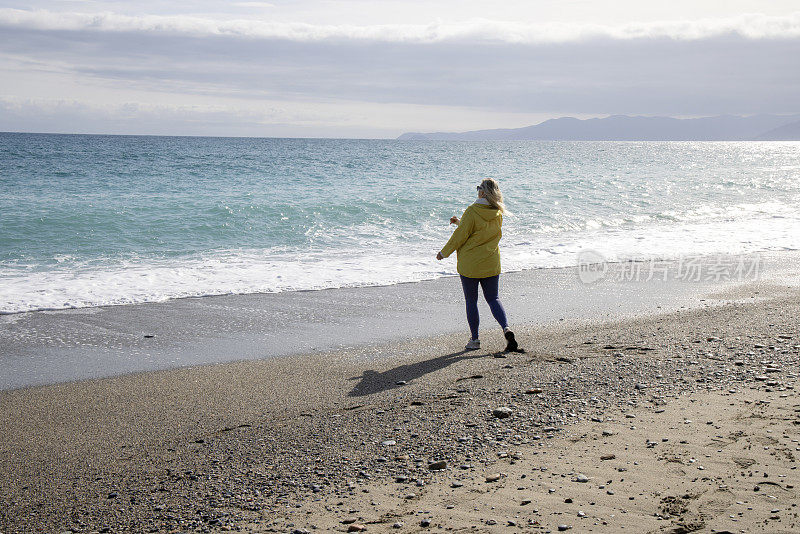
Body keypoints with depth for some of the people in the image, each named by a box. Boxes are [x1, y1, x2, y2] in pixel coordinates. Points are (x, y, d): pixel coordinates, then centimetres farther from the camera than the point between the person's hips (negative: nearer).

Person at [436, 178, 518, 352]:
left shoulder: (472, 212, -17)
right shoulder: (498, 214, 2)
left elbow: (459, 236, -12)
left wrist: (444, 252, 2)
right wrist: (460, 222, 24)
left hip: (469, 265, -4)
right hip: (491, 264, 5)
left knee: (471, 301, 8)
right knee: (493, 299, 12)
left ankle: (474, 339, 12)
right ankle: (506, 328, -10)